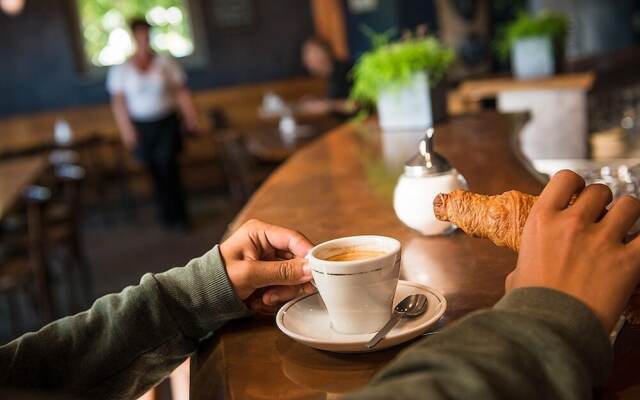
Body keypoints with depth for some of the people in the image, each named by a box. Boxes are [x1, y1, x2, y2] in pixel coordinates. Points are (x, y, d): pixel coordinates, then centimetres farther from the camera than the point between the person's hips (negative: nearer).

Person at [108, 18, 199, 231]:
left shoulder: (165, 63, 1)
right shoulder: (121, 69, 0)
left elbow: (182, 92, 3)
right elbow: (118, 101, -1)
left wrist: (190, 118, 0)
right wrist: (126, 130, -7)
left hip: (167, 123, -1)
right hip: (141, 126, 1)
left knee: (167, 164, -10)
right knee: (154, 170, 5)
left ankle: (178, 216, -2)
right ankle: (168, 215, 19)